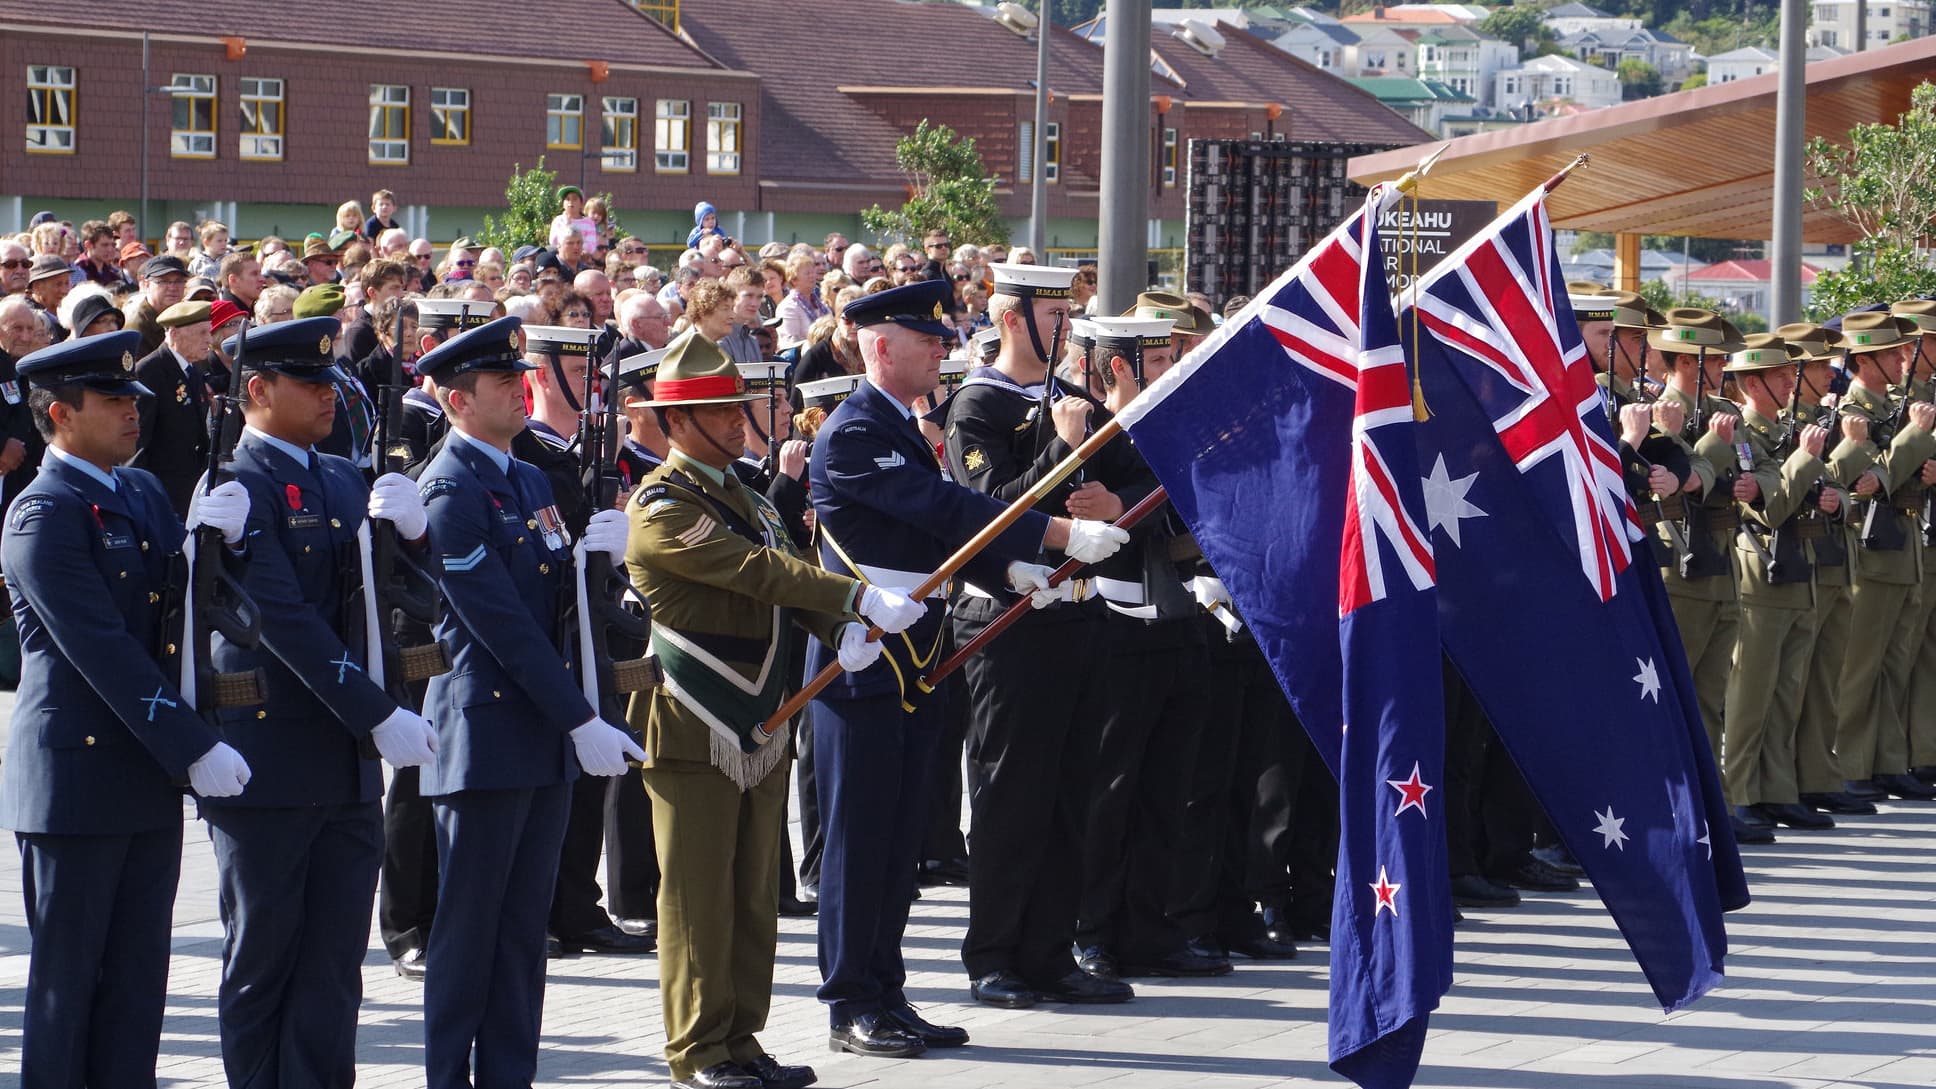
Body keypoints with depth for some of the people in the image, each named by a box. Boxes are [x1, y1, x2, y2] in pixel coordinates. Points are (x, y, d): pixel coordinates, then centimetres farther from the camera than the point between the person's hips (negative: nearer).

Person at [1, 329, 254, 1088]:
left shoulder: (144, 495, 13)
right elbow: (103, 652, -19)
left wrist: (217, 540, -14)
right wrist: (195, 749, -21)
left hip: (149, 779, 8)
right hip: (76, 776, -8)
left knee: (138, 978, 9)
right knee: (66, 979, 0)